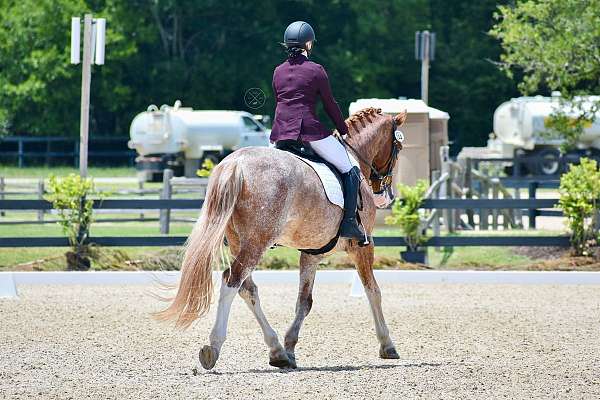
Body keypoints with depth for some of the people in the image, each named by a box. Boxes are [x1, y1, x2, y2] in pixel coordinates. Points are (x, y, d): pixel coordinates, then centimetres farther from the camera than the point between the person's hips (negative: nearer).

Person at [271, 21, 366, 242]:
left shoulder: (278, 72, 13)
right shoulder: (316, 70, -3)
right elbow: (330, 105, 3)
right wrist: (344, 130, 17)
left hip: (281, 133, 6)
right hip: (310, 130, -6)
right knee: (351, 170, 2)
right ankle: (349, 223, -8)